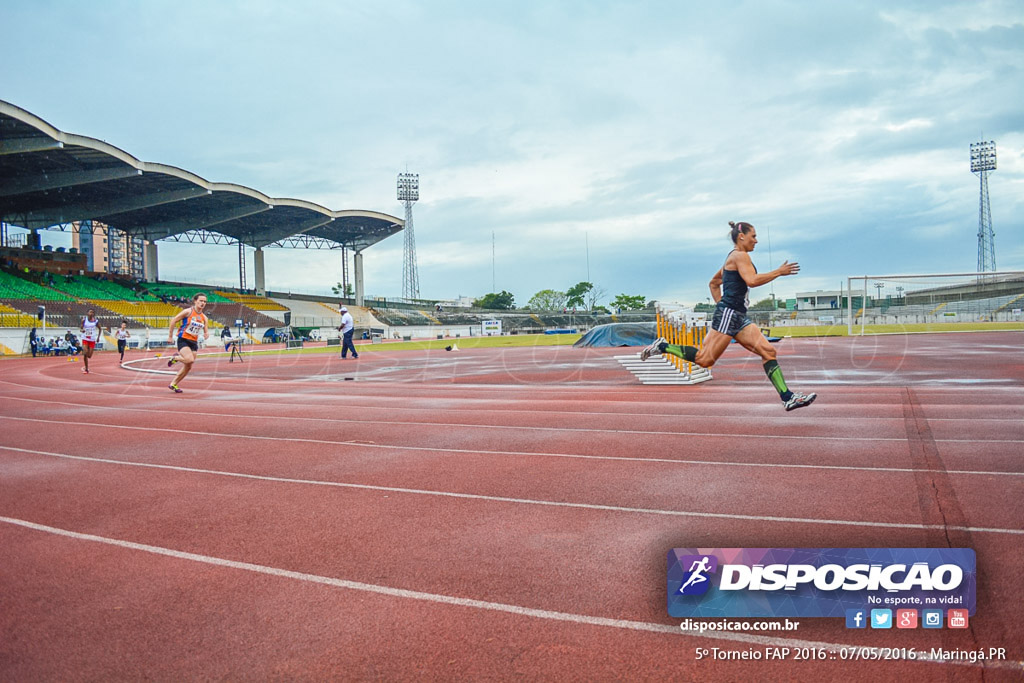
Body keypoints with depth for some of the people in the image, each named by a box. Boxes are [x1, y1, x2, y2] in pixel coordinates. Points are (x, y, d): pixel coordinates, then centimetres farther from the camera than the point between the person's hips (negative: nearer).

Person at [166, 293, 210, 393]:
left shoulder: (204, 317, 7)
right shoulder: (188, 311, -9)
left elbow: (206, 331, 11)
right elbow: (173, 321, -5)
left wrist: (206, 335, -14)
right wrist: (170, 336, -4)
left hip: (194, 342, 6)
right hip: (183, 340, -6)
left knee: (188, 367, 8)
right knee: (190, 359, -28)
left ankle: (173, 384, 23)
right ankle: (176, 358, 5)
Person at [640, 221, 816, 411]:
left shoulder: (733, 258, 23)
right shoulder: (740, 255, -6)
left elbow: (713, 283, 30)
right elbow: (752, 280, -22)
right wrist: (779, 272, -14)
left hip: (738, 316, 10)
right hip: (729, 314, -10)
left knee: (768, 351, 0)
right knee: (704, 360, -9)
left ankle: (788, 398, -3)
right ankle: (663, 347, 3)